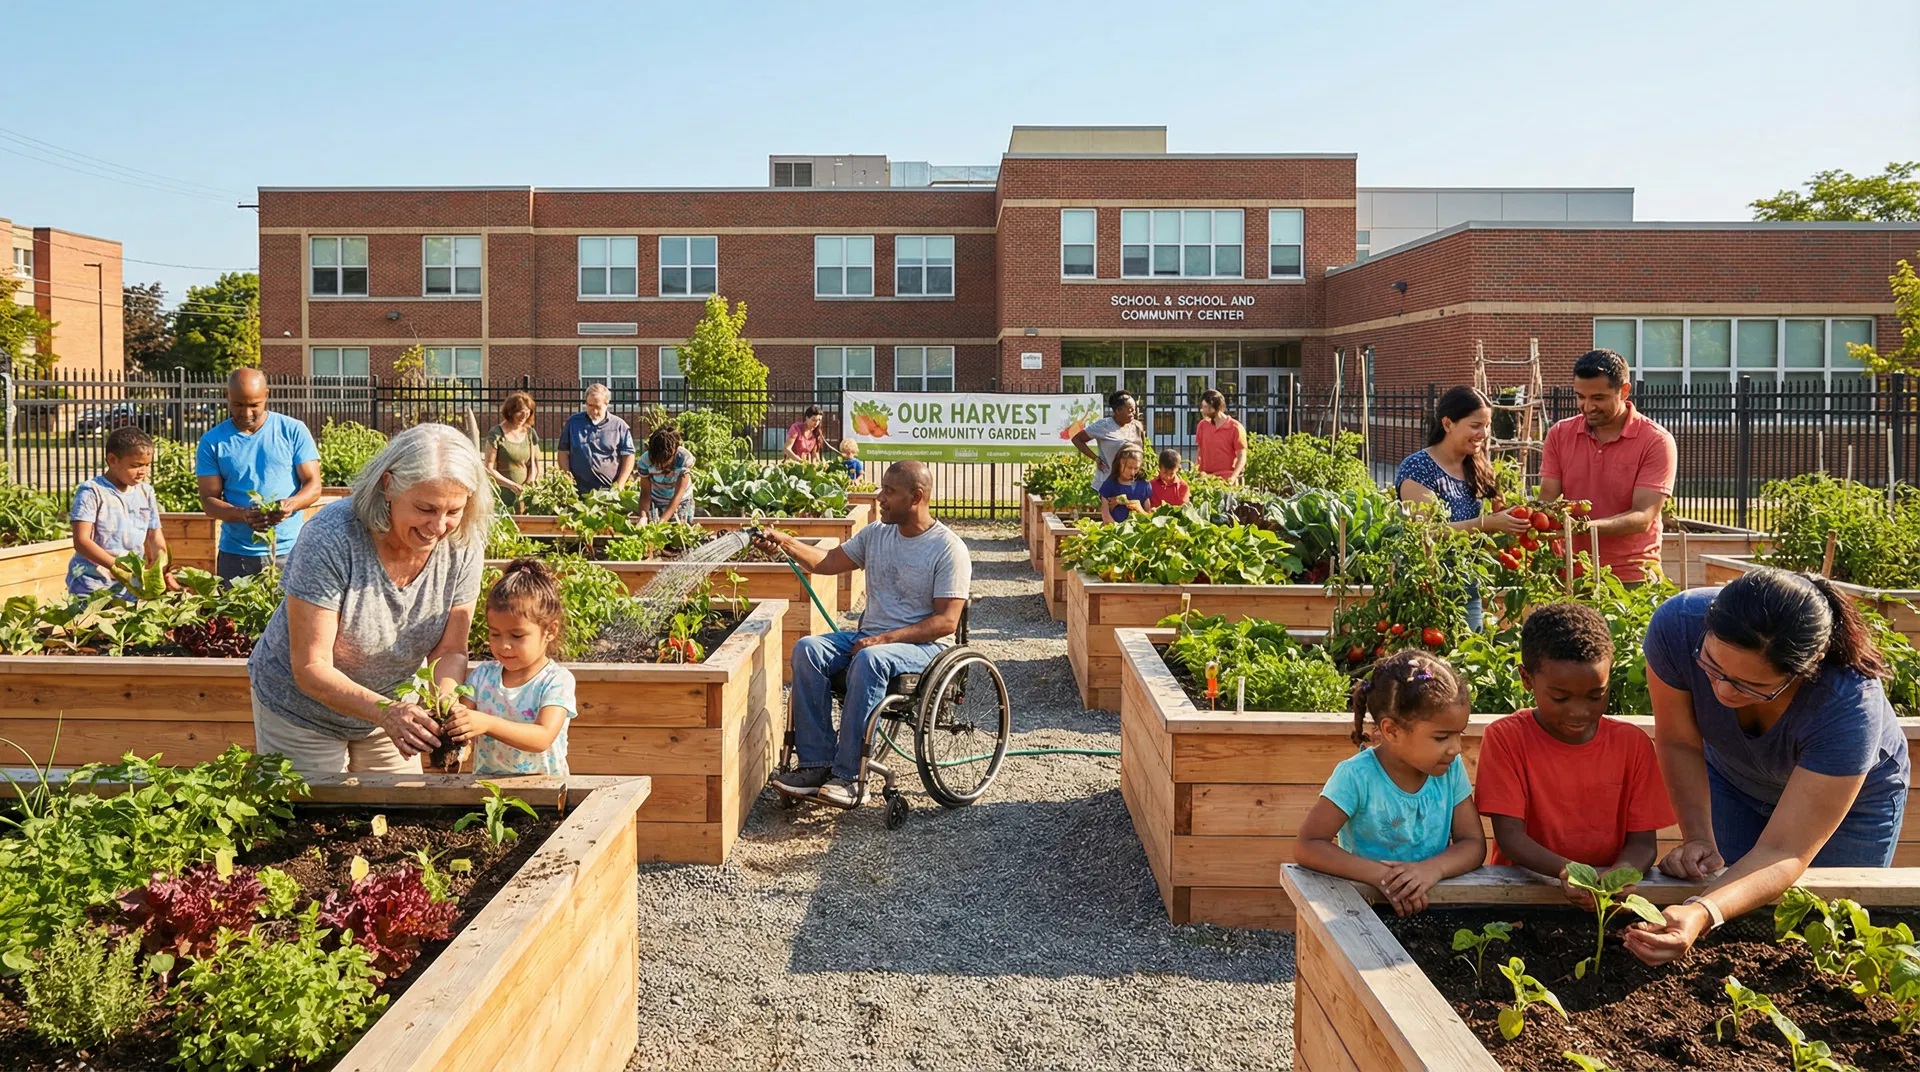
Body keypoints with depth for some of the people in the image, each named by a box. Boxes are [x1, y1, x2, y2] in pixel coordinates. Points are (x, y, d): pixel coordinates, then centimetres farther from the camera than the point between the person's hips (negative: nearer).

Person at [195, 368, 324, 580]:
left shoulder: (293, 431, 2)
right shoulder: (213, 441, 4)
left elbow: (313, 485, 0)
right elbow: (209, 501, 1)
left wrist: (291, 504, -22)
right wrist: (243, 514, -19)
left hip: (290, 552, -1)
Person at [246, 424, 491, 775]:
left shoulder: (462, 545, -18)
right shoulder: (332, 538, -31)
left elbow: (449, 651, -10)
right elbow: (311, 668, -29)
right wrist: (385, 711, -43)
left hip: (389, 707, 4)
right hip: (301, 712, -4)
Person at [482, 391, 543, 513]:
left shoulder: (530, 433, 9)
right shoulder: (496, 434, -5)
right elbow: (489, 469, -7)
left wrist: (531, 482, -5)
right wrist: (511, 484, -18)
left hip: (524, 494, 4)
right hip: (502, 494, -4)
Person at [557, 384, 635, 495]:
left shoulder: (619, 426, 3)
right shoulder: (573, 422, 8)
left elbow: (628, 456, 3)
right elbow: (563, 452, 10)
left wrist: (619, 486, -6)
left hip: (609, 493, -1)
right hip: (579, 493, 1)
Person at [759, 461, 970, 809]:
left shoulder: (948, 548, -9)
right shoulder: (875, 534, 12)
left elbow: (947, 621, -15)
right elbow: (828, 562, 18)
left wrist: (885, 639, -22)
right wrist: (785, 543, 1)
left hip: (921, 646, -6)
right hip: (869, 637, 7)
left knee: (869, 660, -37)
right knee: (807, 649, -20)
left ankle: (846, 774, -32)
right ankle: (816, 763, -23)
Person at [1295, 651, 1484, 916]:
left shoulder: (1451, 769, -2)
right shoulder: (1357, 776, -15)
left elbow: (1474, 844, 0)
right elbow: (1307, 845, -18)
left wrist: (1434, 868, -22)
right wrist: (1380, 876, -29)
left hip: (1432, 902, 5)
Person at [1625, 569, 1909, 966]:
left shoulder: (1851, 705, -42)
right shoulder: (1678, 625, -38)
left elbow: (1783, 853, -40)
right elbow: (1679, 743, -21)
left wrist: (1702, 915, -56)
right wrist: (1697, 839, -33)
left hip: (1854, 795, -2)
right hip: (1733, 781, 2)